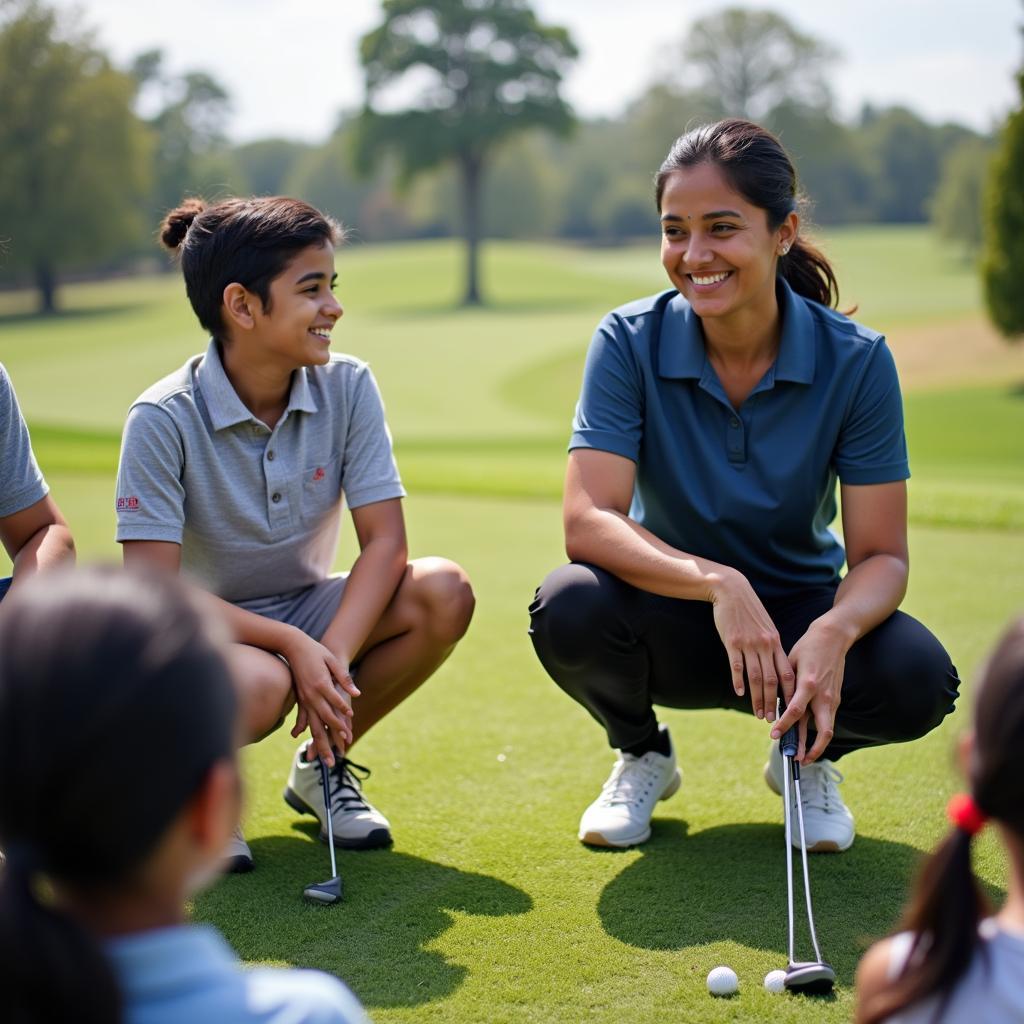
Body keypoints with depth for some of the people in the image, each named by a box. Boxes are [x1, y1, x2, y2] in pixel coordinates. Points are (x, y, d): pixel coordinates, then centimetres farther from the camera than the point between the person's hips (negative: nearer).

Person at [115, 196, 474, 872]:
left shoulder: (348, 387, -8)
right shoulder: (163, 420, -19)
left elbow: (385, 541, -13)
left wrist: (332, 658, -29)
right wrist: (294, 646, -30)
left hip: (309, 617, 5)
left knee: (444, 593, -23)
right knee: (259, 685, -40)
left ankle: (320, 766, 1)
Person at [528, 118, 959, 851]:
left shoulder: (856, 361, -14)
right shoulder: (630, 343, -14)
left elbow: (882, 555, -14)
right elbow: (588, 521, -24)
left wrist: (834, 631, -37)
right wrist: (717, 584, -40)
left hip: (798, 618, 0)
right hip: (674, 625, 0)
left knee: (917, 678, -31)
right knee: (568, 610, -33)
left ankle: (809, 757, 8)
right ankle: (642, 755, 4)